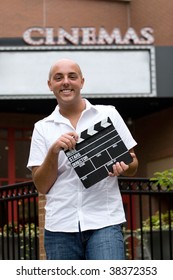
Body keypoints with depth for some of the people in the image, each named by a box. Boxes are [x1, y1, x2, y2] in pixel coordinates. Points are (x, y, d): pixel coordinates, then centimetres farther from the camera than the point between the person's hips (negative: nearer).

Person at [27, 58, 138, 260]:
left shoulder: (109, 114, 8)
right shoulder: (42, 128, 9)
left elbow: (133, 166, 11)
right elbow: (42, 186, 4)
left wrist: (122, 167, -12)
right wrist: (54, 150, -12)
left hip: (104, 222, -1)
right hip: (60, 227, 2)